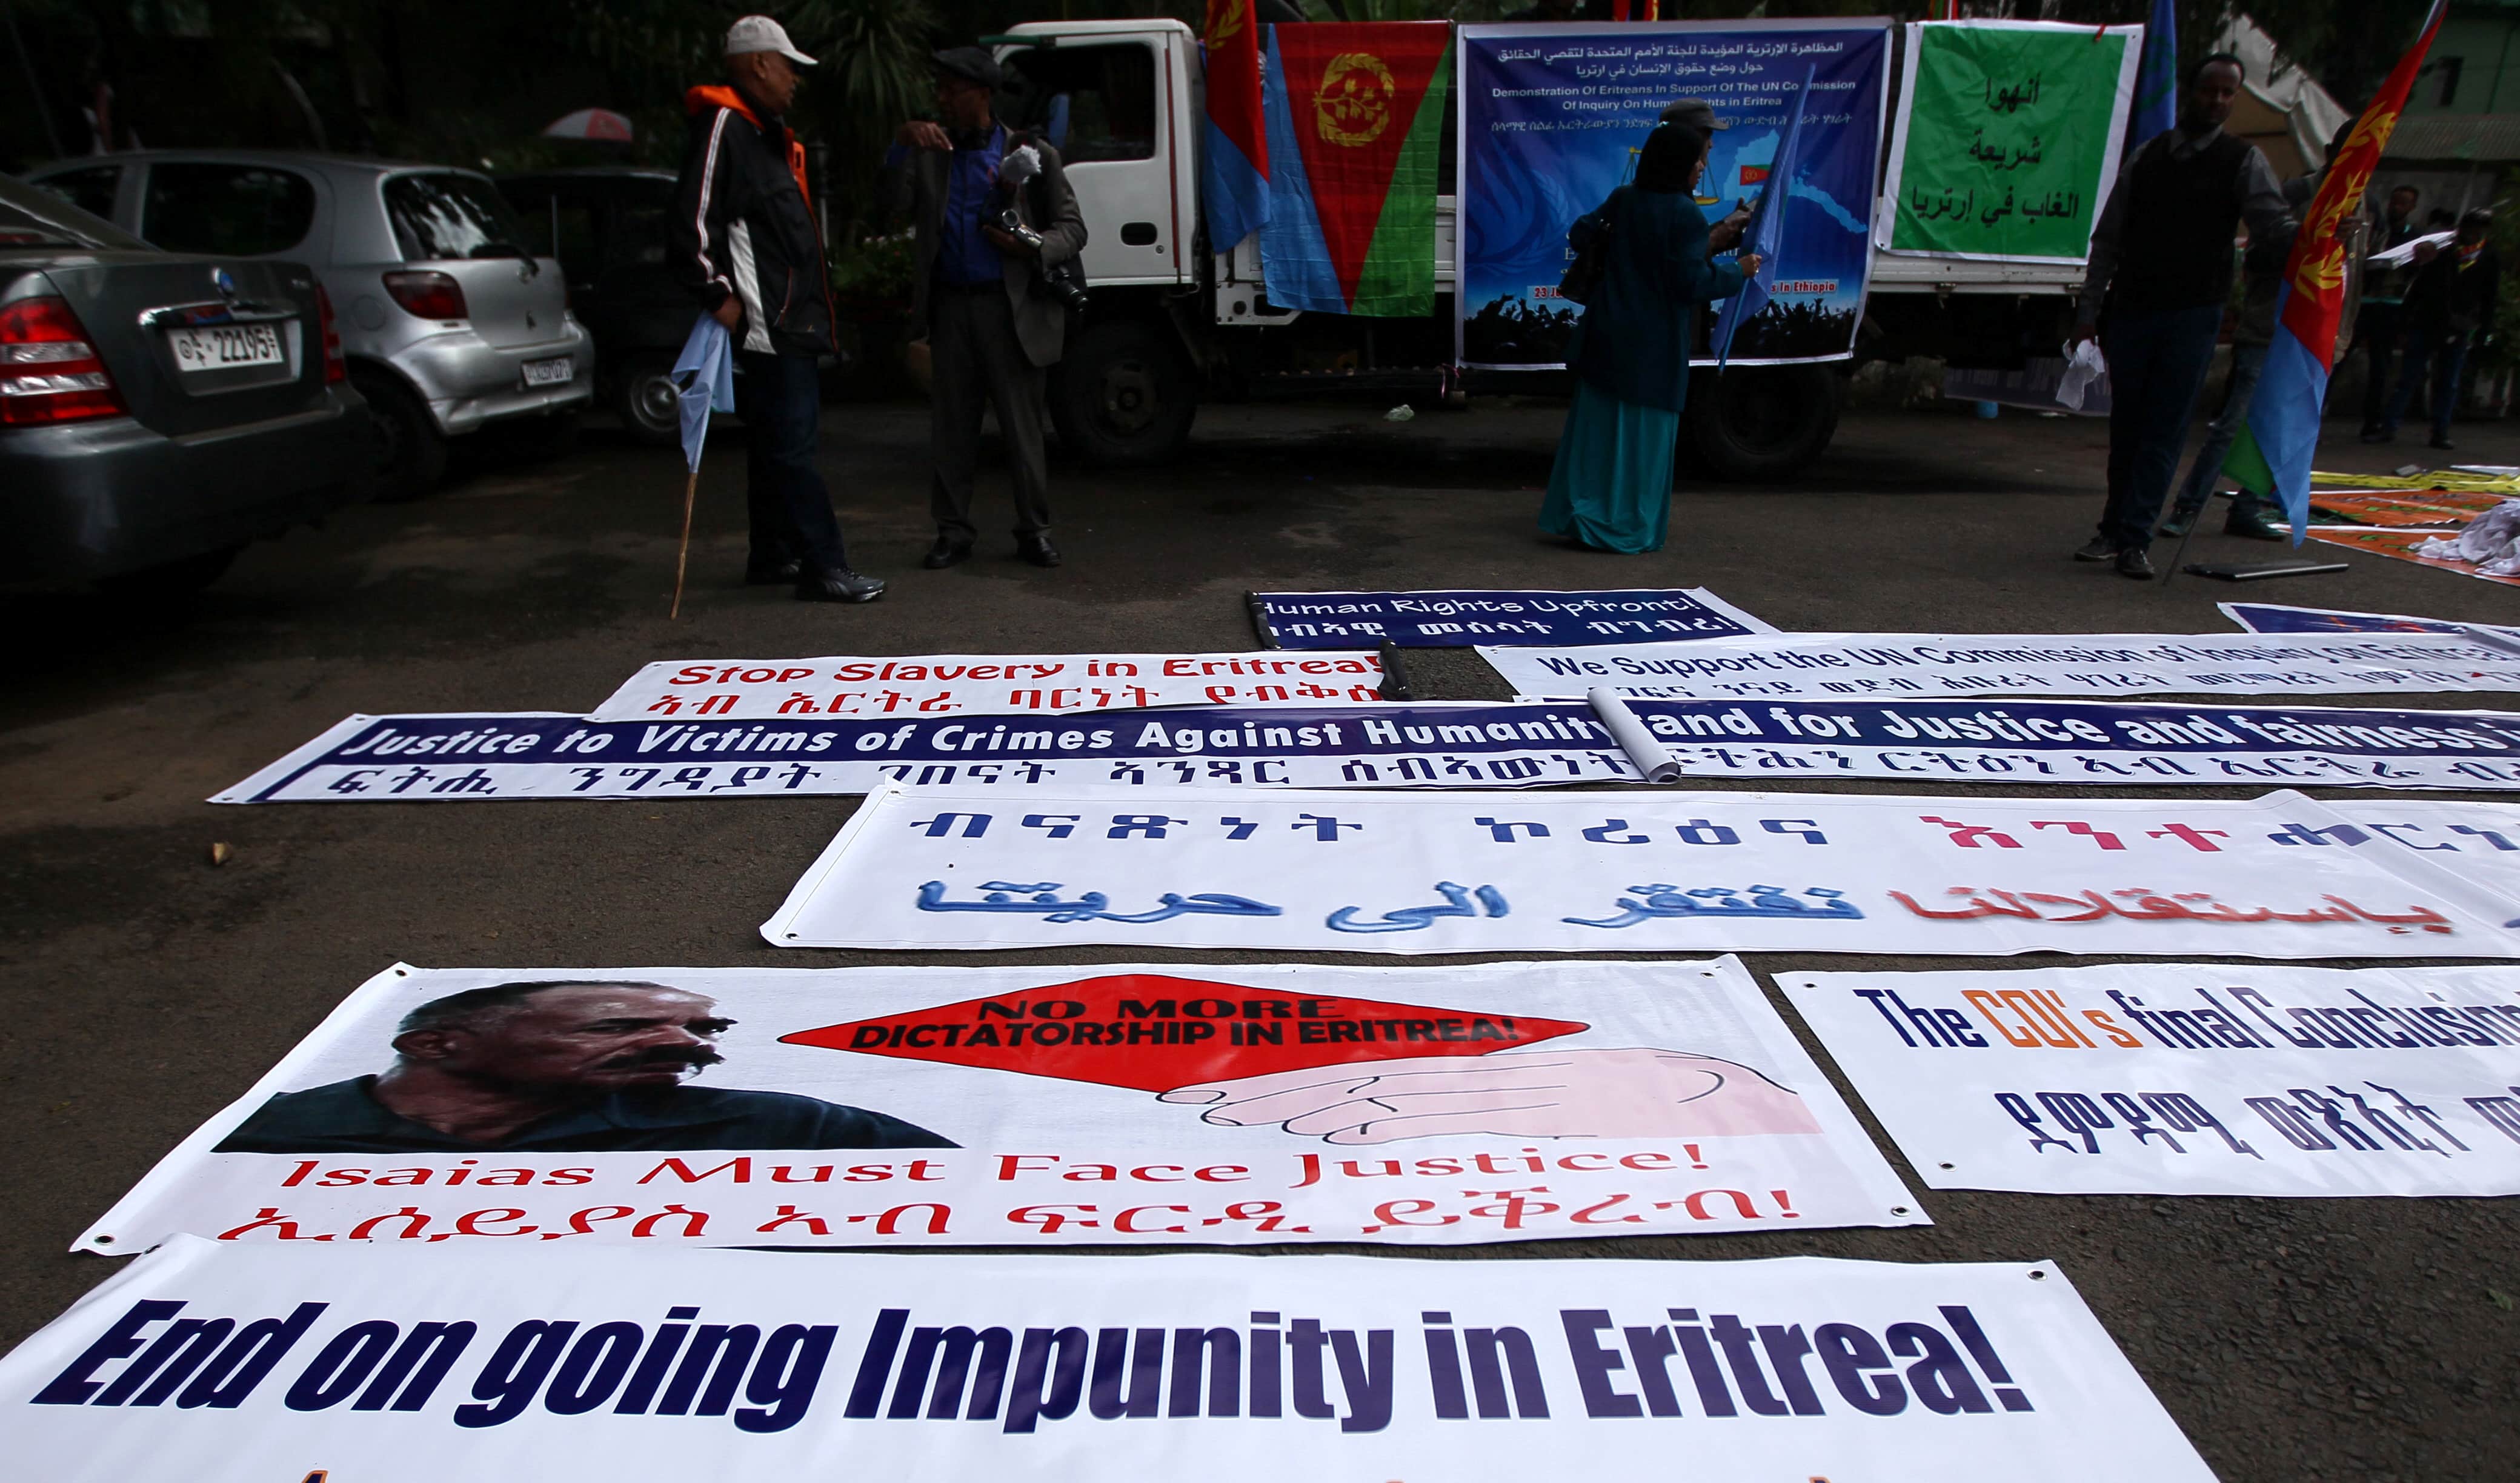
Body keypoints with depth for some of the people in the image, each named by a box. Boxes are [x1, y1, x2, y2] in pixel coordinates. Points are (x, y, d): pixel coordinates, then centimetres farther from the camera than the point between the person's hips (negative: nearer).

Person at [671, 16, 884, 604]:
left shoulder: (766, 133, 23)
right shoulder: (723, 125, -9)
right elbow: (693, 221, -18)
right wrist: (719, 295, -18)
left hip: (790, 320, 11)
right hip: (763, 322, -11)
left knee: (777, 443, 14)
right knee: (790, 445, -11)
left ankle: (772, 556, 22)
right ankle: (824, 568, -11)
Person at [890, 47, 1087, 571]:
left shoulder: (1031, 154, 5)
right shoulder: (930, 152, 13)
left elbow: (1073, 229, 2)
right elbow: (893, 203, 0)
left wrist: (1029, 248, -16)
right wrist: (903, 144, -13)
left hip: (1011, 308, -3)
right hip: (950, 307, 3)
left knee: (1022, 428, 1)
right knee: (952, 428, 7)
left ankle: (1033, 531, 11)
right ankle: (953, 530, 15)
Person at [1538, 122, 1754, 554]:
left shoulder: (1623, 200, 3)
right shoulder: (1686, 216, -15)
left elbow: (1581, 236, 11)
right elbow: (1692, 282, -16)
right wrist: (1737, 272, -1)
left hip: (1607, 335, 6)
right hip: (1655, 345, -6)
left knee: (1596, 426, 13)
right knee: (1643, 435, 3)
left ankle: (1578, 515, 15)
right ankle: (1625, 528, 7)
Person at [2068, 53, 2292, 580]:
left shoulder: (2243, 161, 3)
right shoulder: (2146, 157, 9)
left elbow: (2277, 225, -6)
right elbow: (2108, 239, 10)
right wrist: (2089, 311, 5)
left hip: (2194, 314, -2)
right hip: (2132, 309, 2)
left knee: (2166, 429, -6)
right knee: (2126, 426, 8)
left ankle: (2136, 538, -6)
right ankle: (2114, 530, 17)